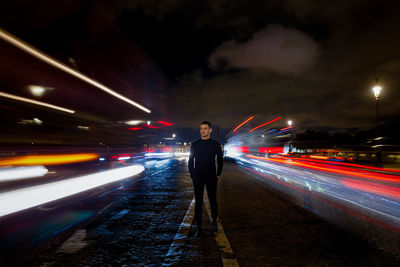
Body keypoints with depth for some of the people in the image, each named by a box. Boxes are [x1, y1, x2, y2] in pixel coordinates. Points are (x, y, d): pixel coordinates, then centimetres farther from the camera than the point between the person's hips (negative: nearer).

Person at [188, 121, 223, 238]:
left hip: (211, 178, 0)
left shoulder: (215, 144, 1)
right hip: (198, 178, 0)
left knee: (213, 201, 9)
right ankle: (199, 228, 11)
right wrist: (192, 175, 2)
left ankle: (214, 222, 31)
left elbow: (220, 160, 8)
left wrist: (218, 174, 4)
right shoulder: (195, 144, 2)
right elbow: (191, 161, 7)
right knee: (198, 203, 2)